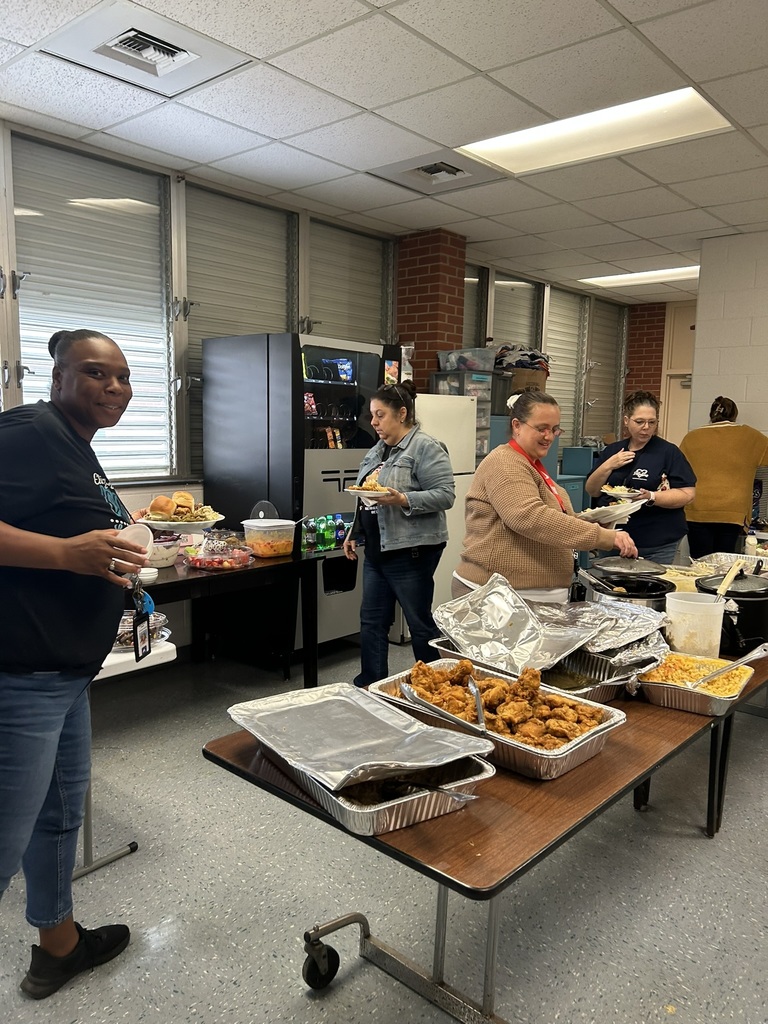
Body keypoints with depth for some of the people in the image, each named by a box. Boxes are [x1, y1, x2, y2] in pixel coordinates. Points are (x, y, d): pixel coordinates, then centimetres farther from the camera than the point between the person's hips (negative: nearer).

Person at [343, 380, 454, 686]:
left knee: (420, 623, 4)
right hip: (376, 551, 9)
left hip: (410, 551, -9)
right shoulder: (378, 450, 15)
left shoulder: (425, 447, -12)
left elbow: (445, 495, -19)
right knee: (371, 620, 12)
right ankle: (370, 686, 24)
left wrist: (403, 500, -29)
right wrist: (354, 532, 17)